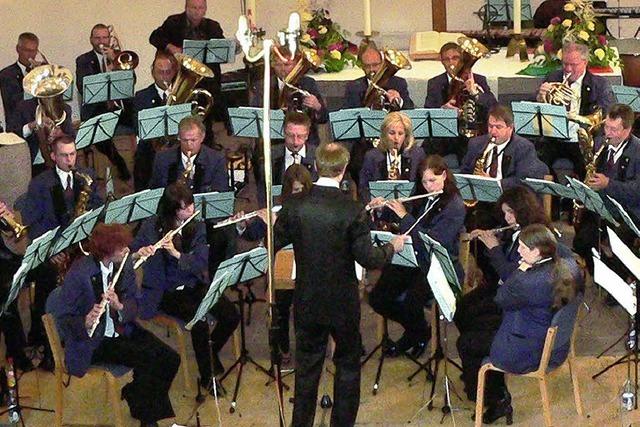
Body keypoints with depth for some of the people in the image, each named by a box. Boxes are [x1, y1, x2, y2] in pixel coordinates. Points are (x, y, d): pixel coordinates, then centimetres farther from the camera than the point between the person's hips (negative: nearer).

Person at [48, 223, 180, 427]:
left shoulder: (124, 264, -4)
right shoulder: (79, 274, -21)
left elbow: (133, 304, 0)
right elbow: (62, 318, -18)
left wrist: (120, 306, -23)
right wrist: (86, 323, -38)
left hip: (123, 332, 6)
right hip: (93, 341, -6)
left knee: (170, 359, -11)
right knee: (147, 361, -25)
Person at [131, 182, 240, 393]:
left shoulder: (198, 227, 0)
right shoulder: (152, 226, -9)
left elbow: (200, 263, -11)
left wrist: (176, 253, -28)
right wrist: (139, 253, -33)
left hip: (194, 286, 4)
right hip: (165, 292, -4)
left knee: (231, 315, -17)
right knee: (199, 318, -30)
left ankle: (212, 351, 12)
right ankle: (206, 376, -12)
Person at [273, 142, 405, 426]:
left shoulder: (294, 206, -11)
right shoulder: (352, 211, -18)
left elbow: (273, 244, -3)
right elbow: (367, 259, -16)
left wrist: (270, 223, 19)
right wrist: (392, 247, 2)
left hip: (307, 303, 2)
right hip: (343, 304, -2)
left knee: (307, 367, 14)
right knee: (348, 364, 17)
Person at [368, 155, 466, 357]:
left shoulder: (455, 206, -11)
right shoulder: (420, 199, 9)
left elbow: (434, 241, -22)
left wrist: (404, 215, -20)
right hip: (411, 259, 7)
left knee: (410, 302, -31)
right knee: (377, 298, -13)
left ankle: (420, 333, 5)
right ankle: (412, 331, 13)